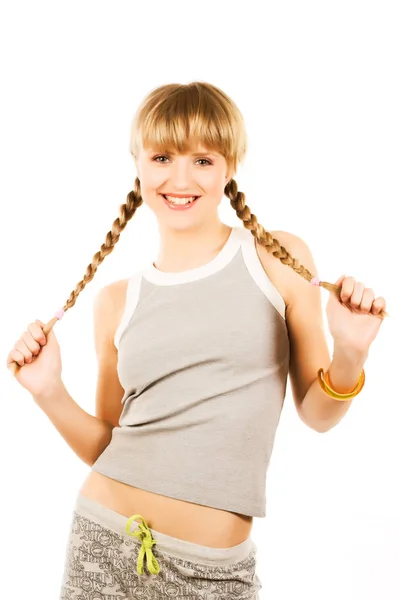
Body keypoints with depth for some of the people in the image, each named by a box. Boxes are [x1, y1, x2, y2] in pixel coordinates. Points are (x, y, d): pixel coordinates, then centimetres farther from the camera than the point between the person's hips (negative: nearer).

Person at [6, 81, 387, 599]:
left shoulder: (281, 260, -4)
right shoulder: (117, 301, 3)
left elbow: (317, 414, 4)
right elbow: (106, 446, 9)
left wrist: (350, 356, -14)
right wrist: (51, 395, -6)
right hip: (104, 543, 2)